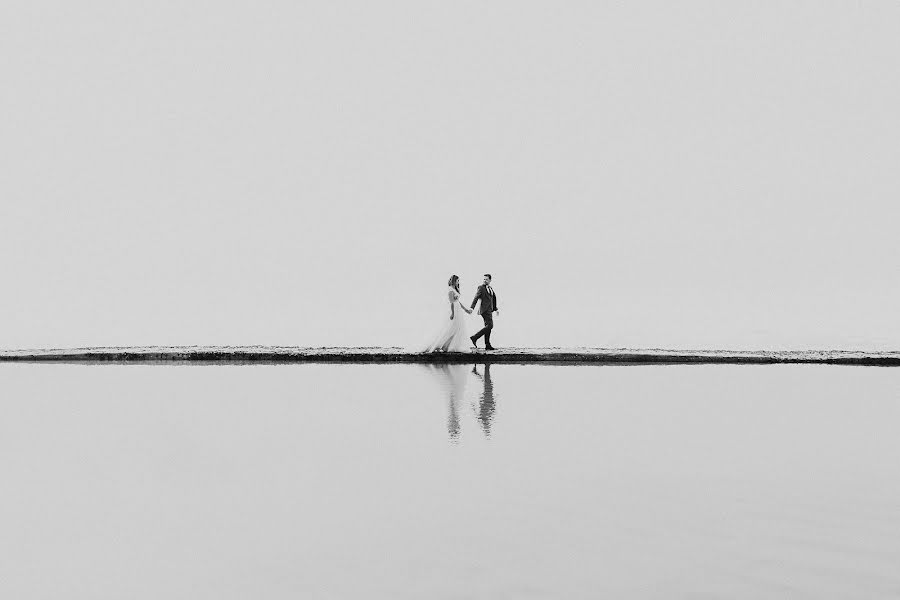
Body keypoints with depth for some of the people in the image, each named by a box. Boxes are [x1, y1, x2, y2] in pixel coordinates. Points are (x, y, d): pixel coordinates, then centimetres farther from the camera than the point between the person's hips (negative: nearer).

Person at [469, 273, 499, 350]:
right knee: (490, 326, -17)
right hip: (485, 309, -8)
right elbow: (476, 298, -14)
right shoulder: (481, 287, -6)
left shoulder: (490, 288, 18)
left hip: (489, 310, 8)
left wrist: (496, 309, 18)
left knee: (488, 327, 7)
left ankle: (487, 345, 8)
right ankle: (475, 338, -14)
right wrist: (472, 308, -24)